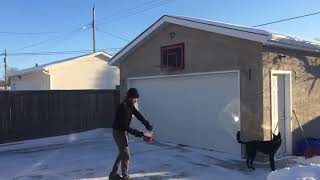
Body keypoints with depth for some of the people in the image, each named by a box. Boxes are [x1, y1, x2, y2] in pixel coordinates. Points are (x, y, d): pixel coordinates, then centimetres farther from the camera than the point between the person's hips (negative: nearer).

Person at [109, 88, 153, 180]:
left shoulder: (130, 106, 4)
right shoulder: (123, 107, -25)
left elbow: (138, 115, -3)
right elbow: (124, 126, -27)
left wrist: (147, 124, -17)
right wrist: (135, 132, -27)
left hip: (123, 132, 10)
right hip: (118, 132, -10)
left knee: (122, 154, 19)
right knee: (126, 155, -5)